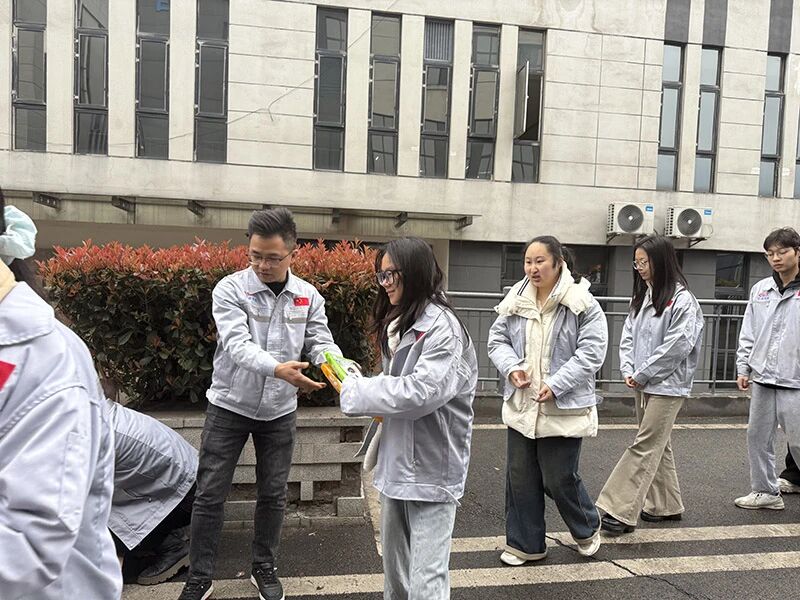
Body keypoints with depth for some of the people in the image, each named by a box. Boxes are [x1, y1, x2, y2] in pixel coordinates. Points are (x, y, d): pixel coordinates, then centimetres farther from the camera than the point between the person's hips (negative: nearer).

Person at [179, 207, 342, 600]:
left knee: (273, 494, 13)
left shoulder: (308, 296, -4)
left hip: (279, 411, 3)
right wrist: (278, 369, -46)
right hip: (230, 406, -2)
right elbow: (237, 344, -27)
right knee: (210, 495, 5)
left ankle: (264, 568, 33)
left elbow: (321, 343, -7)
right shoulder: (230, 289, -15)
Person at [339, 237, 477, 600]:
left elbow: (421, 391, -27)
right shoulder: (398, 324, 11)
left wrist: (354, 392, -16)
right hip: (396, 462, 9)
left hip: (431, 471, -9)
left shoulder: (444, 328, -16)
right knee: (394, 570, 21)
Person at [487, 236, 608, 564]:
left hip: (563, 409, -5)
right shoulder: (516, 301, 2)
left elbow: (591, 352, -14)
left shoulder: (583, 305, -11)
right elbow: (497, 338, 9)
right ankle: (525, 543, 30)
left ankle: (587, 529, 37)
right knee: (520, 478, 12)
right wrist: (511, 366, -10)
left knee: (559, 480, 5)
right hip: (521, 406, 5)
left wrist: (555, 385, -21)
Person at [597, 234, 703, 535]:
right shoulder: (642, 297, 10)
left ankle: (622, 511, -4)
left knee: (644, 447, -6)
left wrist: (642, 374, -14)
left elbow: (677, 345, -18)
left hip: (667, 385, -8)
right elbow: (628, 336, 9)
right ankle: (666, 506, 30)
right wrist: (628, 371, -5)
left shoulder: (682, 299, -12)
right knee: (657, 446, 16)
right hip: (643, 384, 8)